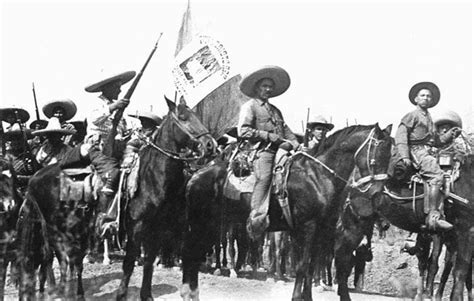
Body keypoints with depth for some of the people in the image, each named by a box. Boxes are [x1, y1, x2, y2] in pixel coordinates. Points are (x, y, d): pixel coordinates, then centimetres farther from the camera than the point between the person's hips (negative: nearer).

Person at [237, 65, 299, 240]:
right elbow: (243, 131, -5)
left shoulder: (275, 110, 31)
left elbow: (286, 131, 26)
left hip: (280, 151, 7)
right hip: (262, 151, -7)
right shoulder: (249, 106, 8)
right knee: (264, 177, -30)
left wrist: (293, 144, 4)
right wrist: (270, 136, -9)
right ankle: (257, 219, -38)